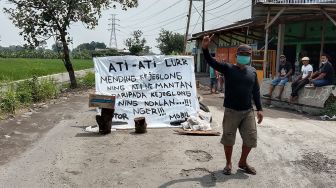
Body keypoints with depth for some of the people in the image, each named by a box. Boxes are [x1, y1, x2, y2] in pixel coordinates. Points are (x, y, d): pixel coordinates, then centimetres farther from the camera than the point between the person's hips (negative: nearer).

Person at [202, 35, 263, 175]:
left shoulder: (253, 71, 7)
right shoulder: (228, 68, -3)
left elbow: (256, 91, 11)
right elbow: (211, 62, -15)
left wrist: (259, 109, 7)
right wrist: (205, 48, -32)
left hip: (248, 111, 4)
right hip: (231, 111, -3)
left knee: (250, 139, 8)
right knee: (228, 139, 6)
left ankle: (243, 163, 30)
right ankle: (228, 163, 27)